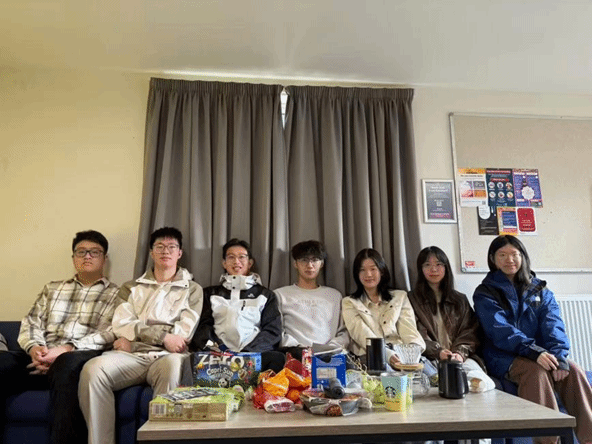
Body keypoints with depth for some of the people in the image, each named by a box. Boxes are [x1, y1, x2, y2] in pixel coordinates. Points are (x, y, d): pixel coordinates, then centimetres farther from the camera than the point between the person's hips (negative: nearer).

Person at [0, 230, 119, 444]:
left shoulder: (116, 294, 13)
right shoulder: (52, 288, 27)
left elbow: (109, 334, -1)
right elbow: (30, 323, 17)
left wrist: (66, 349, -16)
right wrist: (34, 347, -7)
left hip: (79, 358, -4)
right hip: (40, 358, 4)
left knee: (67, 364, -39)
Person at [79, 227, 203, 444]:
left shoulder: (192, 290, 17)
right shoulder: (131, 288, 23)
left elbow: (183, 332, 2)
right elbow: (121, 326, 6)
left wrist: (134, 338, 0)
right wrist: (163, 336, -7)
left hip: (167, 356, -2)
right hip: (131, 357, 2)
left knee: (173, 364, -38)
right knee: (93, 368, -30)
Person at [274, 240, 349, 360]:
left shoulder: (335, 295, 26)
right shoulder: (281, 295, 17)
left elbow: (344, 332, 17)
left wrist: (331, 348, -4)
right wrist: (299, 348, -10)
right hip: (296, 354, -2)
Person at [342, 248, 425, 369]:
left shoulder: (400, 297, 22)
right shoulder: (349, 303, 15)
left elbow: (410, 332, 8)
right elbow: (362, 334, -3)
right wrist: (387, 354, -23)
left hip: (400, 355, 2)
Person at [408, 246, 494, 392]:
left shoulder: (460, 300, 24)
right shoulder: (413, 299, 13)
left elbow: (470, 331, 12)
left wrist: (460, 352, -9)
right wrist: (438, 352, -15)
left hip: (462, 357, 2)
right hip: (430, 359, -2)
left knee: (482, 383, -33)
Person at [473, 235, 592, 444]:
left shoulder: (539, 289, 13)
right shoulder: (485, 293, 0)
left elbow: (553, 324, -2)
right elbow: (500, 331, -14)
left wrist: (558, 355, -21)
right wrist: (534, 352, -30)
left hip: (541, 354, 4)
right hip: (504, 357, -4)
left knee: (573, 370, -24)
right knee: (537, 371, -32)